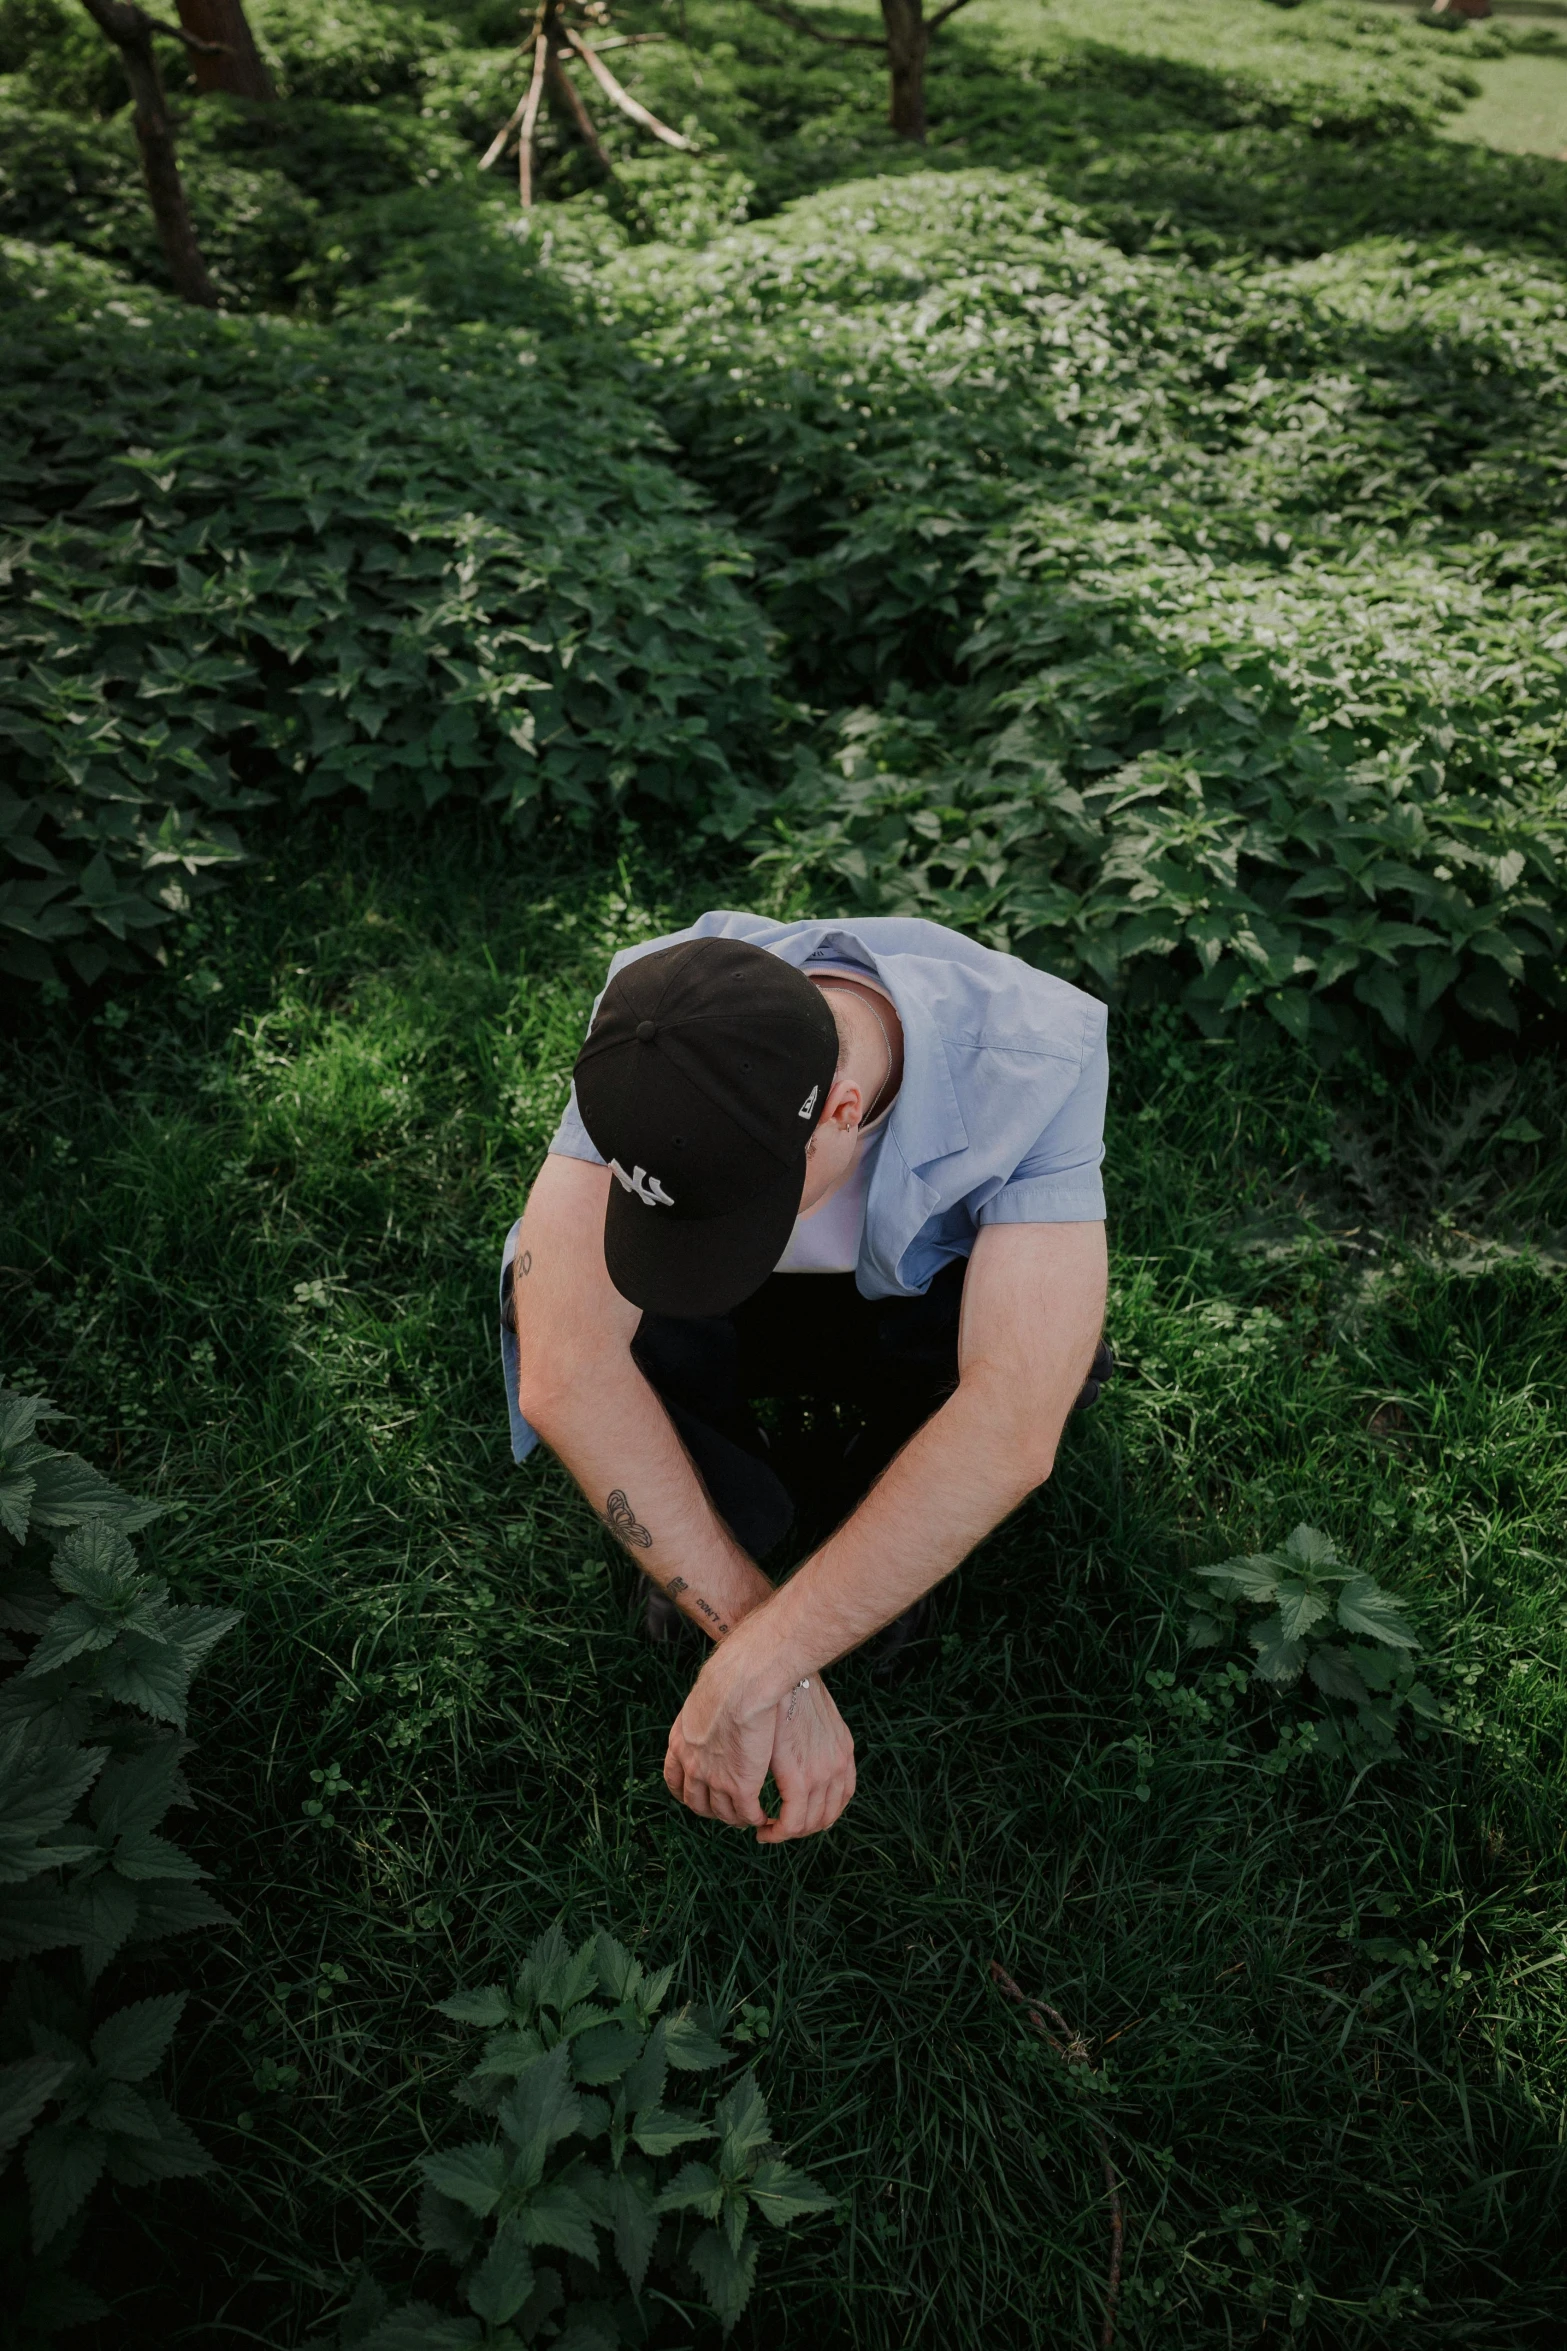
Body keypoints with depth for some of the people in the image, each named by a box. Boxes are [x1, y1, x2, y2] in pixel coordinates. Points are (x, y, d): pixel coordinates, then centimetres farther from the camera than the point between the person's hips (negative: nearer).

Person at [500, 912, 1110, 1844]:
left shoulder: (1033, 1061, -37)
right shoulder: (649, 1038, -34)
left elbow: (1014, 1433, -45)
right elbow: (562, 1374, -40)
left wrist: (748, 1678, -44)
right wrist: (771, 1654, -41)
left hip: (918, 1305, 0)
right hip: (747, 1316, 1)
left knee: (1044, 1361, -34)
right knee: (553, 1299, -30)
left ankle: (887, 1522, 1)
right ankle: (740, 1514, 1)